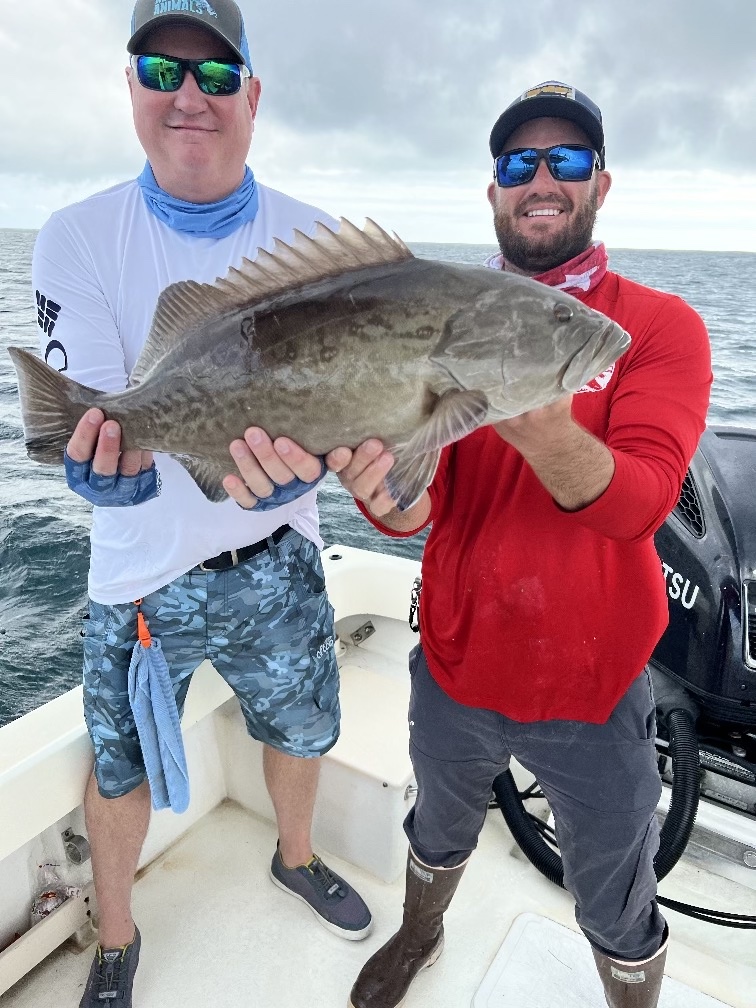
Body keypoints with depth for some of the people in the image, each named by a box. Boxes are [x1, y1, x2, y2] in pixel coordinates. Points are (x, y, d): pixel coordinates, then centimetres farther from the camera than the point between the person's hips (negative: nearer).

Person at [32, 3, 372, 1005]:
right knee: (121, 769, 15)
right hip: (142, 571, -1)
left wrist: (298, 463, -37)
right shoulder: (78, 237, -10)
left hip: (277, 560, 2)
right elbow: (96, 421, -17)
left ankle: (297, 858, 56)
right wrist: (113, 465, -42)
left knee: (302, 732, 21)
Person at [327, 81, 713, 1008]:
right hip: (454, 669, 3)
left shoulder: (660, 327, -9)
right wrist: (393, 496, -36)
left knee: (616, 913, 19)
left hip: (593, 694, -2)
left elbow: (639, 500, -25)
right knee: (439, 831, 30)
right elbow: (424, 505, -12)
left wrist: (536, 425, -45)